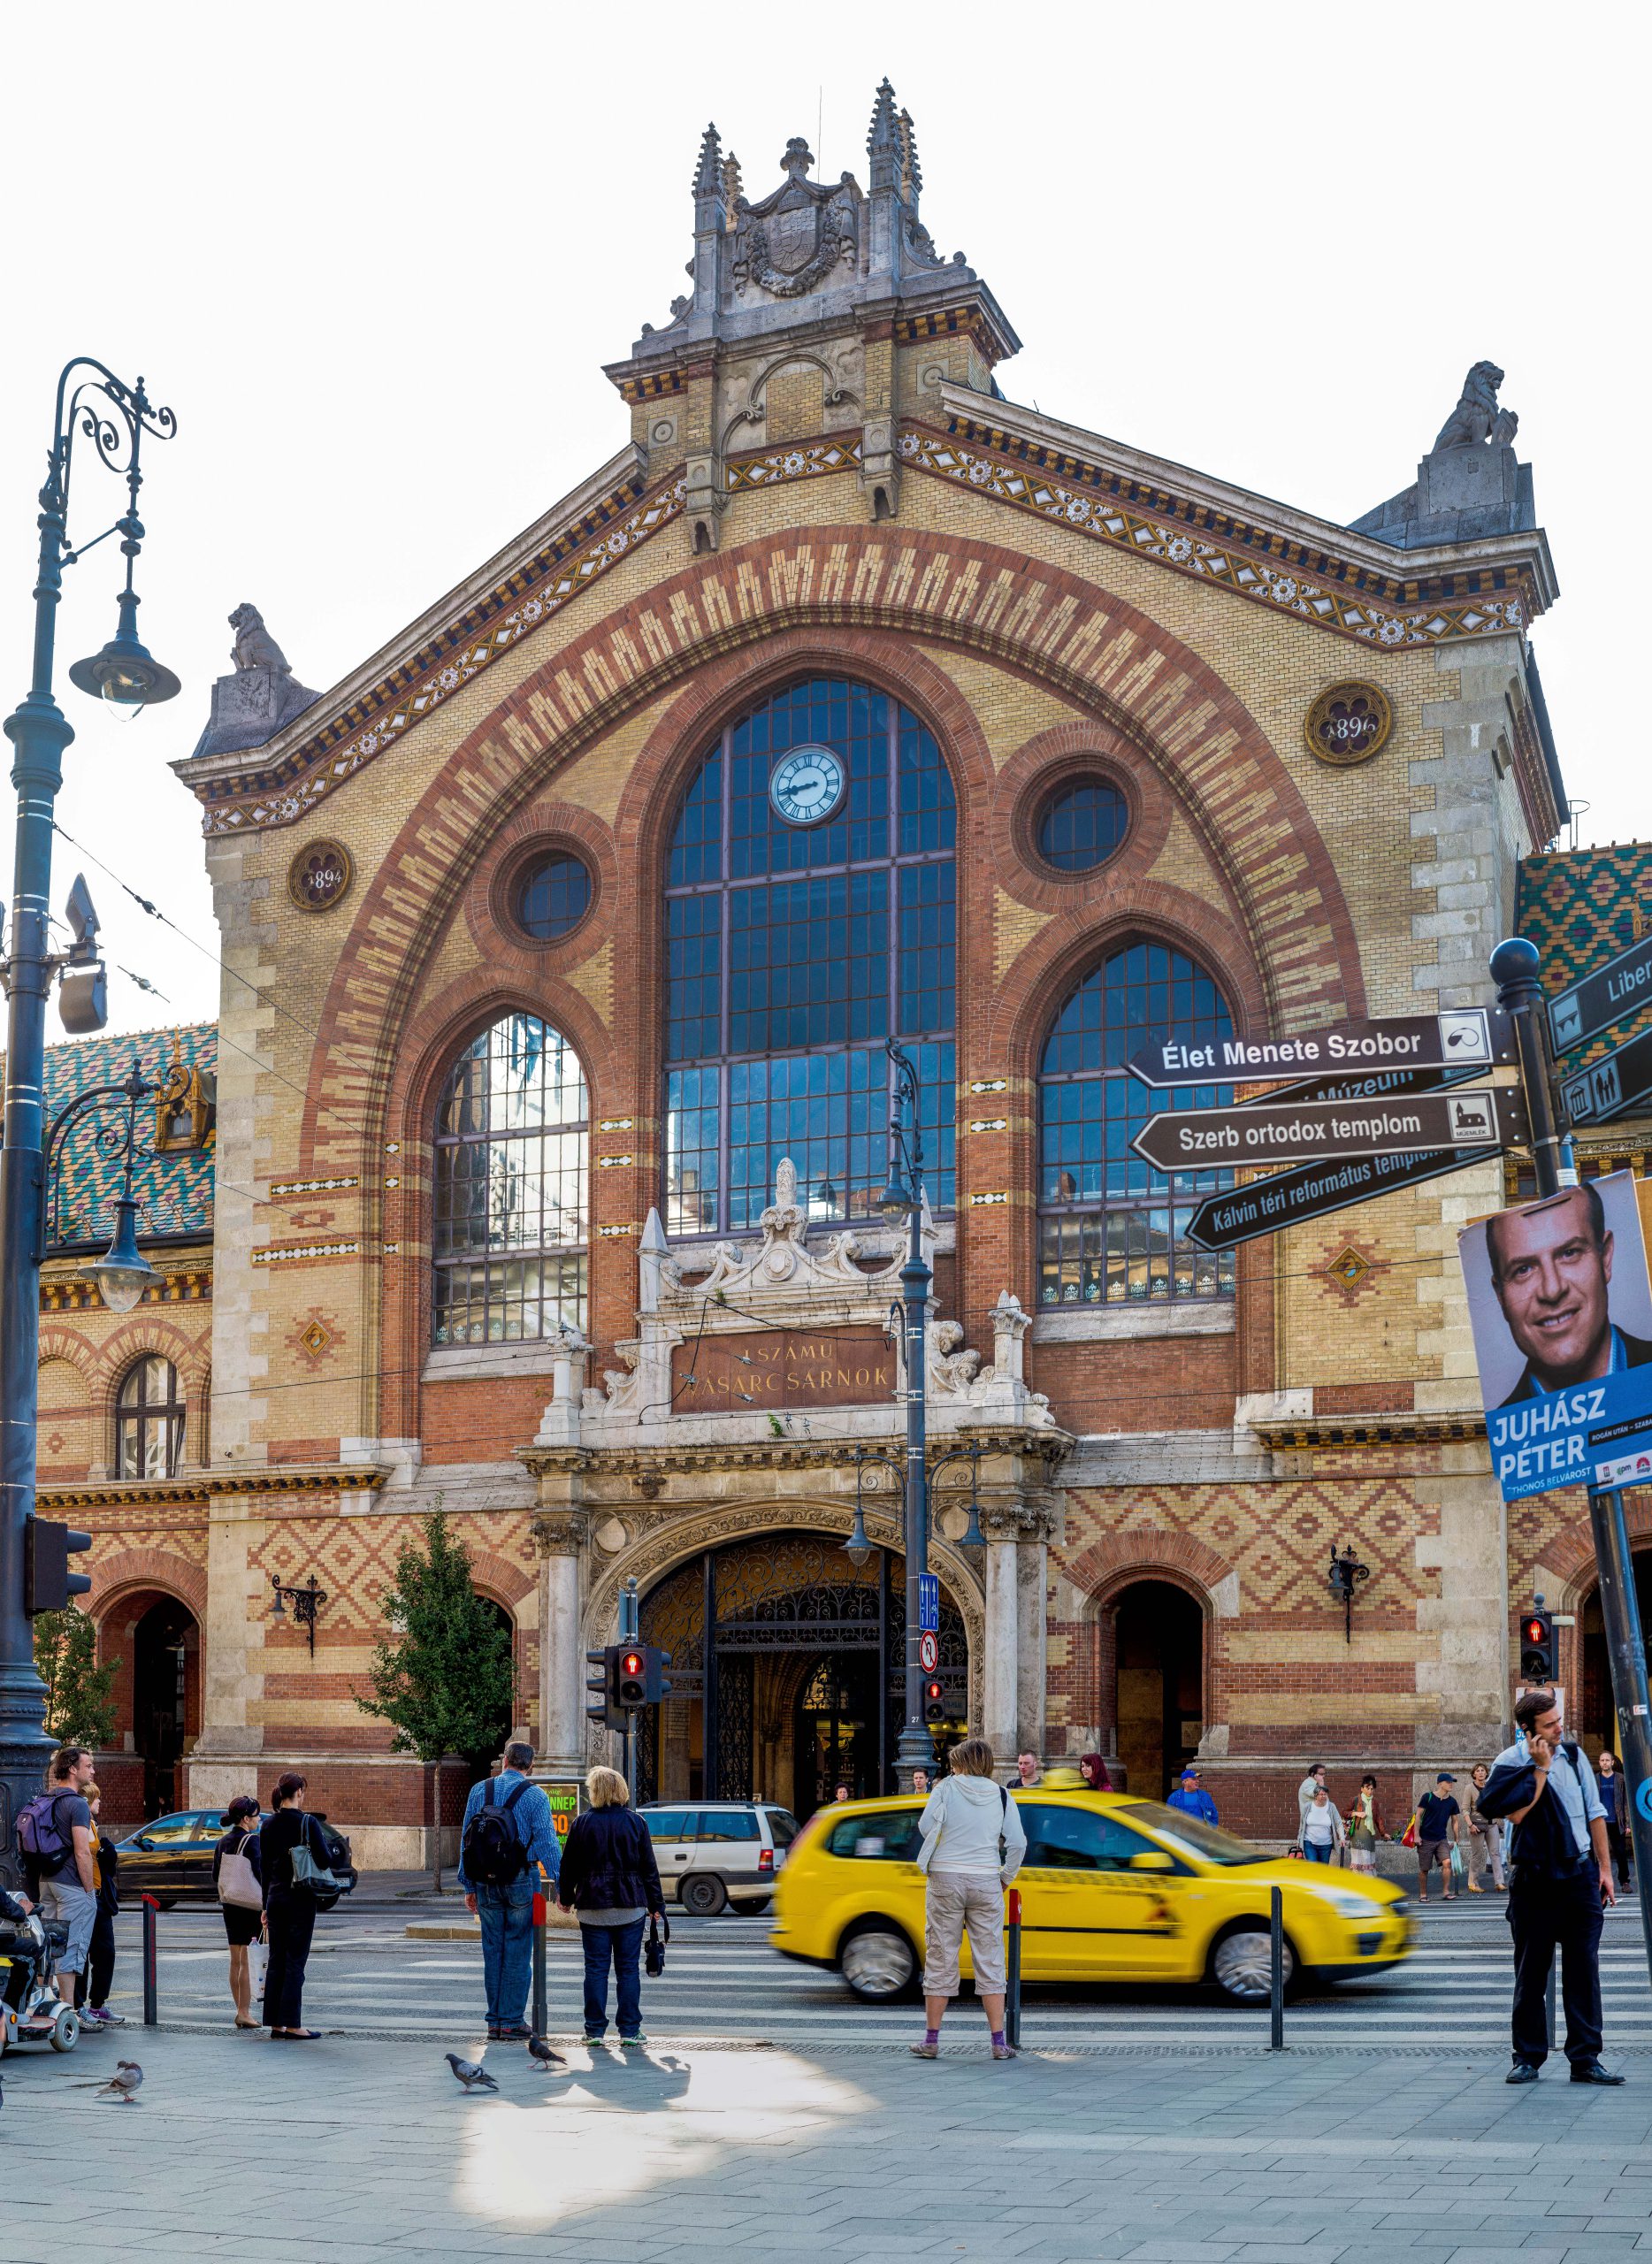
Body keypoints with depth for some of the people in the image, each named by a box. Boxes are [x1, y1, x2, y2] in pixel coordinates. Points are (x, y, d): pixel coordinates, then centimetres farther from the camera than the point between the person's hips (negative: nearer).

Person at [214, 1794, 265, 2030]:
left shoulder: (223, 1842, 8)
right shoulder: (252, 1841, -14)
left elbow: (215, 1875, 12)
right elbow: (260, 1873, -17)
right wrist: (267, 1904, -12)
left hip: (229, 1905, 7)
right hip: (251, 1905, -7)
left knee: (235, 1960, 12)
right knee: (247, 1960, -4)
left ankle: (241, 2010, 18)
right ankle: (244, 2012, -5)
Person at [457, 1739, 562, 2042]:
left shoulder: (479, 1790, 5)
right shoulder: (534, 1795, -5)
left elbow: (465, 1840, 7)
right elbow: (546, 1842, -10)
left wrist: (469, 1886, 13)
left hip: (486, 1883, 3)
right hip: (521, 1881, -3)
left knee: (493, 1950, 10)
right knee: (518, 1952, 2)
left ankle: (495, 2022, 13)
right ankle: (511, 2022, 3)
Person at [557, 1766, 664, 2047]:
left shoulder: (583, 1823, -3)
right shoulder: (636, 1823, 0)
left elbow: (569, 1865, 3)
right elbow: (649, 1868, 2)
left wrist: (566, 1896, 19)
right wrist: (656, 1905, 9)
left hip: (593, 1905, 0)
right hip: (630, 1906, 0)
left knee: (596, 1968, 5)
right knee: (628, 1968, 5)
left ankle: (595, 2030, 7)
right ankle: (629, 2030, 5)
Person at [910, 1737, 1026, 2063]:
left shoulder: (946, 1788, -1)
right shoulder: (1001, 1796, 4)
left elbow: (925, 1827, -3)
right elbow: (1018, 1843, -1)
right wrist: (1006, 1877, 11)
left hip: (945, 1879, -1)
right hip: (986, 1881, 1)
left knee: (940, 1959, 6)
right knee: (990, 1960, 6)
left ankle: (931, 2040, 11)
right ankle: (999, 2042, 4)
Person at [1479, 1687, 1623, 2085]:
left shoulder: (1573, 1755, 5)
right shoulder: (1510, 1763, -6)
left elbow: (1594, 1813, 12)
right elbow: (1517, 1814, -21)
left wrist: (1605, 1868, 9)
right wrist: (1540, 1769, -18)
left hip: (1579, 1875, 3)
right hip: (1534, 1880, -3)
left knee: (1583, 1970, 1)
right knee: (1531, 1973, 4)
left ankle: (1585, 2059, 6)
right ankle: (1528, 2058, 13)